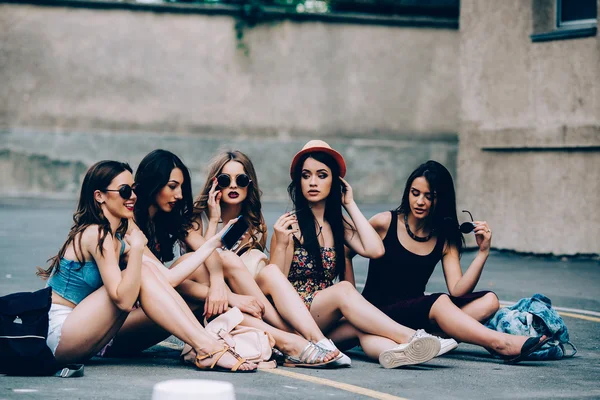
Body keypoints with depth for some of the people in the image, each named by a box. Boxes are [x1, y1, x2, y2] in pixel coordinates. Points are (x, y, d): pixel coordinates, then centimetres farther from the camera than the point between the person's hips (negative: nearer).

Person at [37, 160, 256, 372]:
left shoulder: (119, 236, 13)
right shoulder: (98, 234, -16)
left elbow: (165, 279, 5)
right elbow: (123, 300, -24)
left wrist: (212, 243, 7)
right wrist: (137, 248, -28)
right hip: (57, 335, -9)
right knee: (141, 274, -18)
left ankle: (209, 342, -12)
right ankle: (207, 349, -23)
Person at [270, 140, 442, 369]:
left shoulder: (338, 224, 13)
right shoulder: (291, 224, -3)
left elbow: (375, 250, -7)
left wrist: (350, 205, 3)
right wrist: (281, 245, -22)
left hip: (326, 325, 4)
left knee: (361, 326, -31)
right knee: (343, 289, -32)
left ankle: (394, 350, -64)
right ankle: (408, 337, -45)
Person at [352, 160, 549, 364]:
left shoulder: (445, 239, 5)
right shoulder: (385, 223, -6)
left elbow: (457, 291, -7)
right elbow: (345, 254, 3)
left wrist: (483, 252, -16)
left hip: (415, 314, 6)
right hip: (378, 313, -6)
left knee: (488, 301, -14)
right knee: (439, 302, -34)